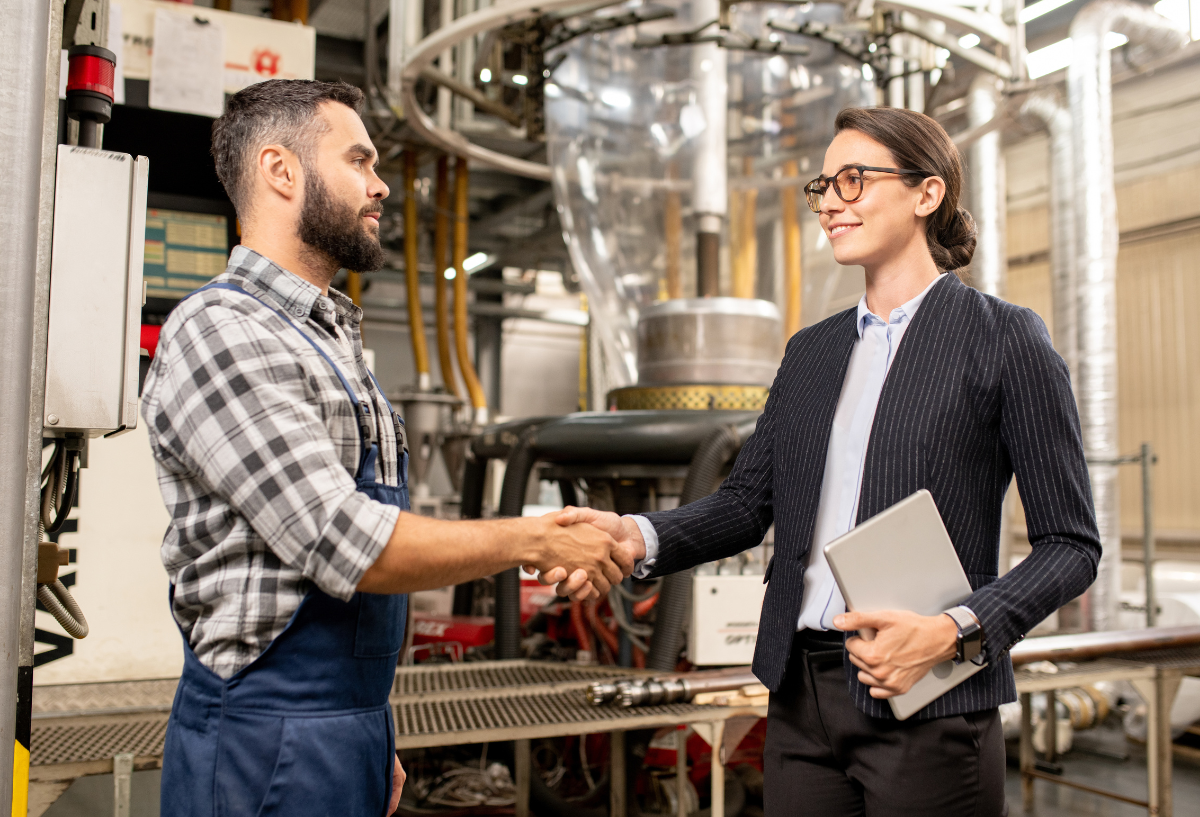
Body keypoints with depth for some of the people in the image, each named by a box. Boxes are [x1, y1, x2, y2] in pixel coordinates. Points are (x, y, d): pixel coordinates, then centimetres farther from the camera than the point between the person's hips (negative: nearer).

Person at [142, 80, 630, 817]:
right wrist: (535, 541, -13)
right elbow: (347, 547, -22)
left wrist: (377, 739, 16)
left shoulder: (332, 337, 13)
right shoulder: (219, 333, -15)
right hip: (271, 741, -8)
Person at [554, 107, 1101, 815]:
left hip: (924, 708, -4)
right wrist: (639, 536, -8)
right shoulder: (811, 350, 13)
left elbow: (1071, 543, -3)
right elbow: (749, 501, 9)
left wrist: (957, 632, -18)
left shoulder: (1005, 339, -3)